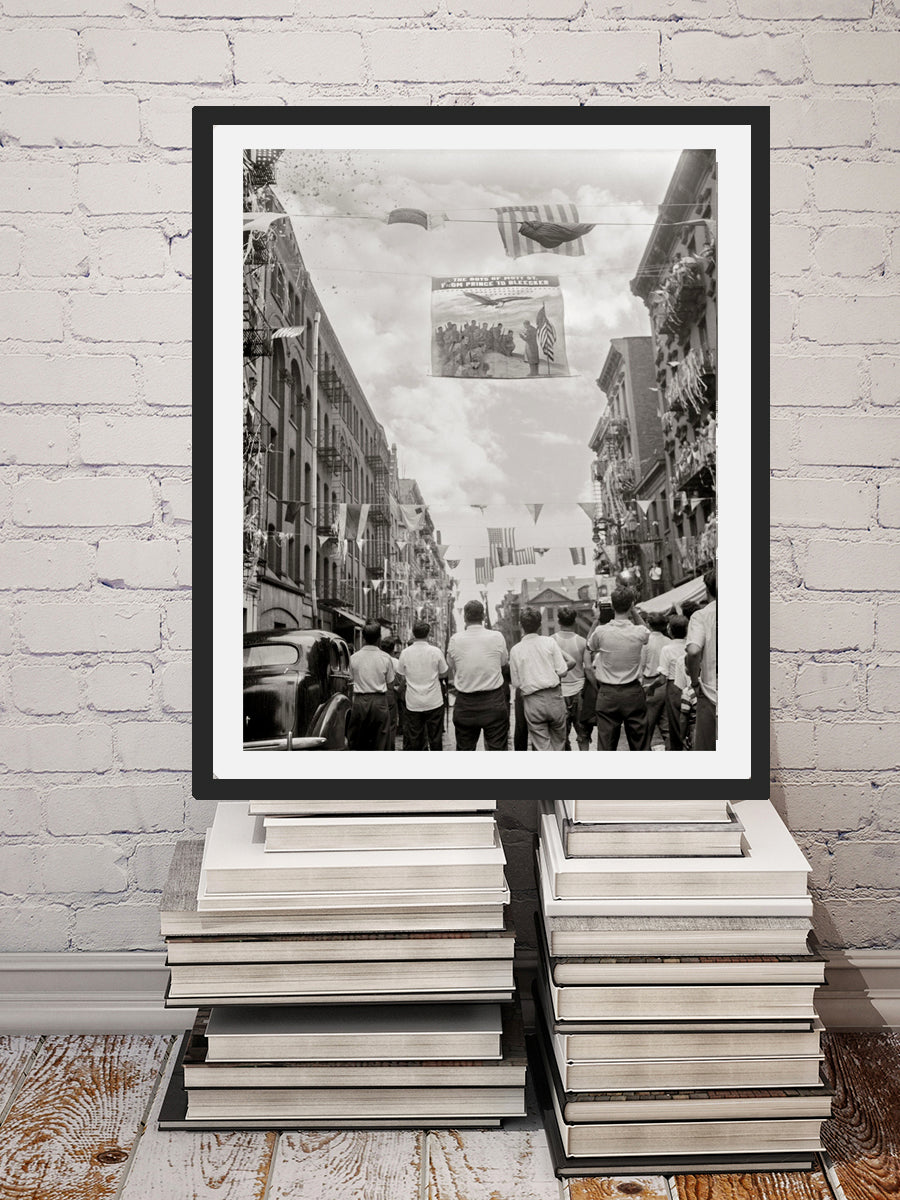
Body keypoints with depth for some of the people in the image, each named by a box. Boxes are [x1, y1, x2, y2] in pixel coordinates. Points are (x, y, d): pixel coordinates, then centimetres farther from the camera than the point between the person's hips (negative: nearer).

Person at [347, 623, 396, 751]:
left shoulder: (354, 657, -2)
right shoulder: (385, 658, -6)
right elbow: (390, 684, 0)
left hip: (359, 701, 1)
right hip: (379, 702, -1)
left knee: (356, 742, 10)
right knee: (380, 742, 4)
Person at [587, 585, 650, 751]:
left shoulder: (601, 632, -11)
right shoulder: (639, 632, -10)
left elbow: (589, 646, 11)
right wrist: (634, 612, 11)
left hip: (607, 694, 0)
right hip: (633, 693, 0)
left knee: (605, 745, 3)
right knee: (639, 743, 9)